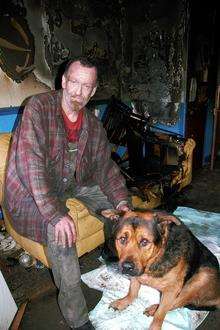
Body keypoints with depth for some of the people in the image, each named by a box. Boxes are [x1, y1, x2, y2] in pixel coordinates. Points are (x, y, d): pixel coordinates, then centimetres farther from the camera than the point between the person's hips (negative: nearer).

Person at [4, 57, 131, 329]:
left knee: (118, 197, 2)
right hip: (30, 192, -6)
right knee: (60, 230, -33)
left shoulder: (92, 124, 1)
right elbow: (32, 165, -29)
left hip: (71, 184, 7)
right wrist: (55, 214, -38)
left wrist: (121, 202, -15)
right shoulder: (38, 107, -19)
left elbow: (105, 167, 1)